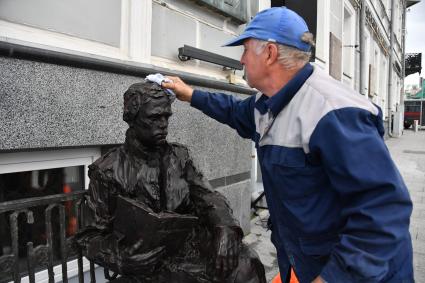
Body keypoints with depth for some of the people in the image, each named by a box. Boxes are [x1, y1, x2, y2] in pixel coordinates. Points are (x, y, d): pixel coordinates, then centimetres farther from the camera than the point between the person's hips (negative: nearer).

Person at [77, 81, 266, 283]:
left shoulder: (179, 157, 9)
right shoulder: (108, 170, -1)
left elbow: (207, 198, 2)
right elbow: (92, 236, 2)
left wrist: (225, 229, -20)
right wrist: (122, 257, -18)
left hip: (190, 249, 3)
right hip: (147, 266, -2)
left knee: (244, 263, -24)